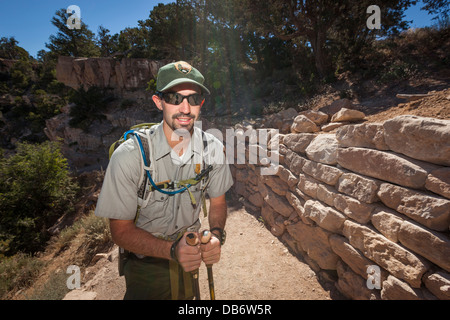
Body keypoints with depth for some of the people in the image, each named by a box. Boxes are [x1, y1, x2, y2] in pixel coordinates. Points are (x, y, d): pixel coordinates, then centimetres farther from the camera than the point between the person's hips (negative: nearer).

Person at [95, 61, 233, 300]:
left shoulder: (213, 149, -16)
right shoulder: (129, 156, -26)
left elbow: (217, 202, -3)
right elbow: (121, 231, -19)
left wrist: (216, 234, -22)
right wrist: (172, 250, -33)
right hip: (147, 264, -3)